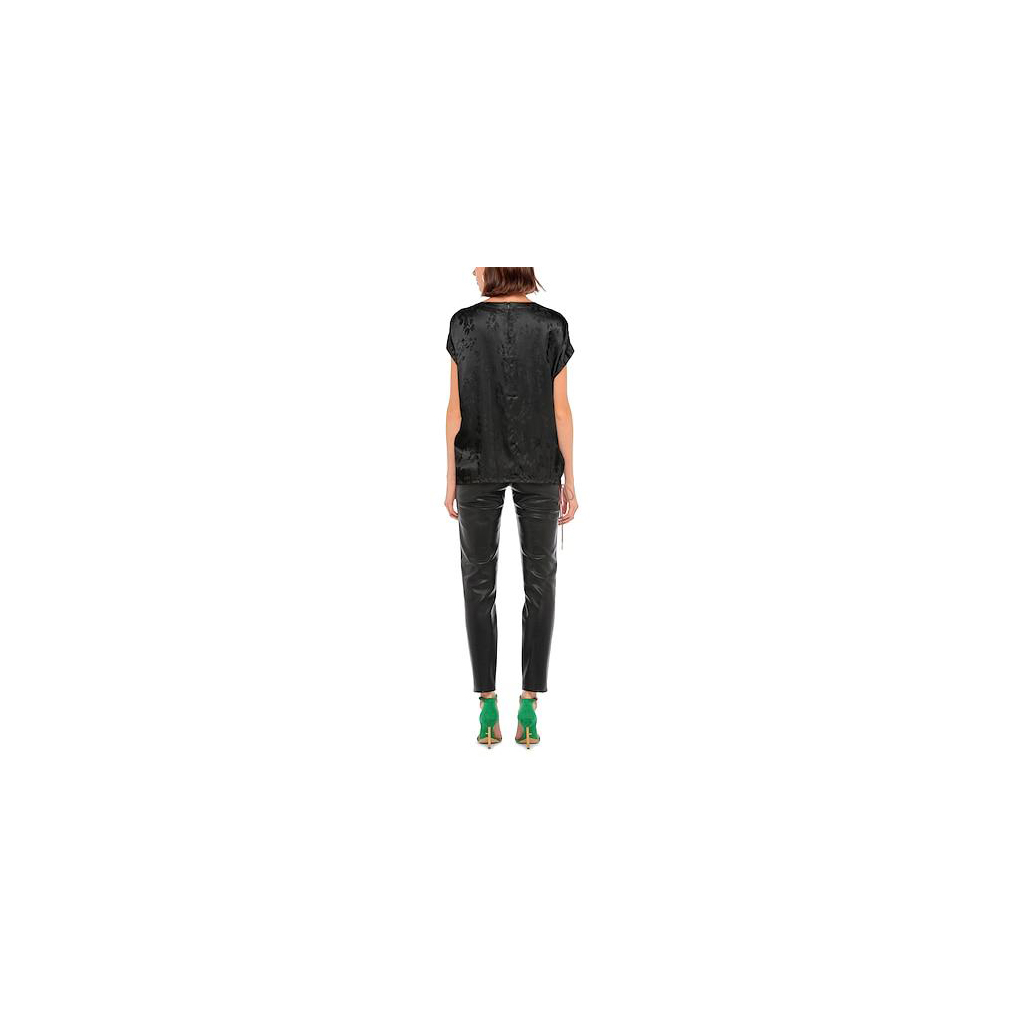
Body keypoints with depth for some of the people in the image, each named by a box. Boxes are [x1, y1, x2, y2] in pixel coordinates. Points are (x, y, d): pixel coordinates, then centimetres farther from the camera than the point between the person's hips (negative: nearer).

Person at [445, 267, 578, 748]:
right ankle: (529, 709, 5)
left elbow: (456, 407, -5)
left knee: (479, 581, 7)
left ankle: (488, 709, 6)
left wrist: (451, 479, 3)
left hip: (478, 466, 0)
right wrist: (569, 480, 2)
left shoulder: (464, 323, -4)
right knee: (539, 579, 6)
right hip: (538, 467, 0)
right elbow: (560, 409, -5)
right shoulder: (553, 325, -4)